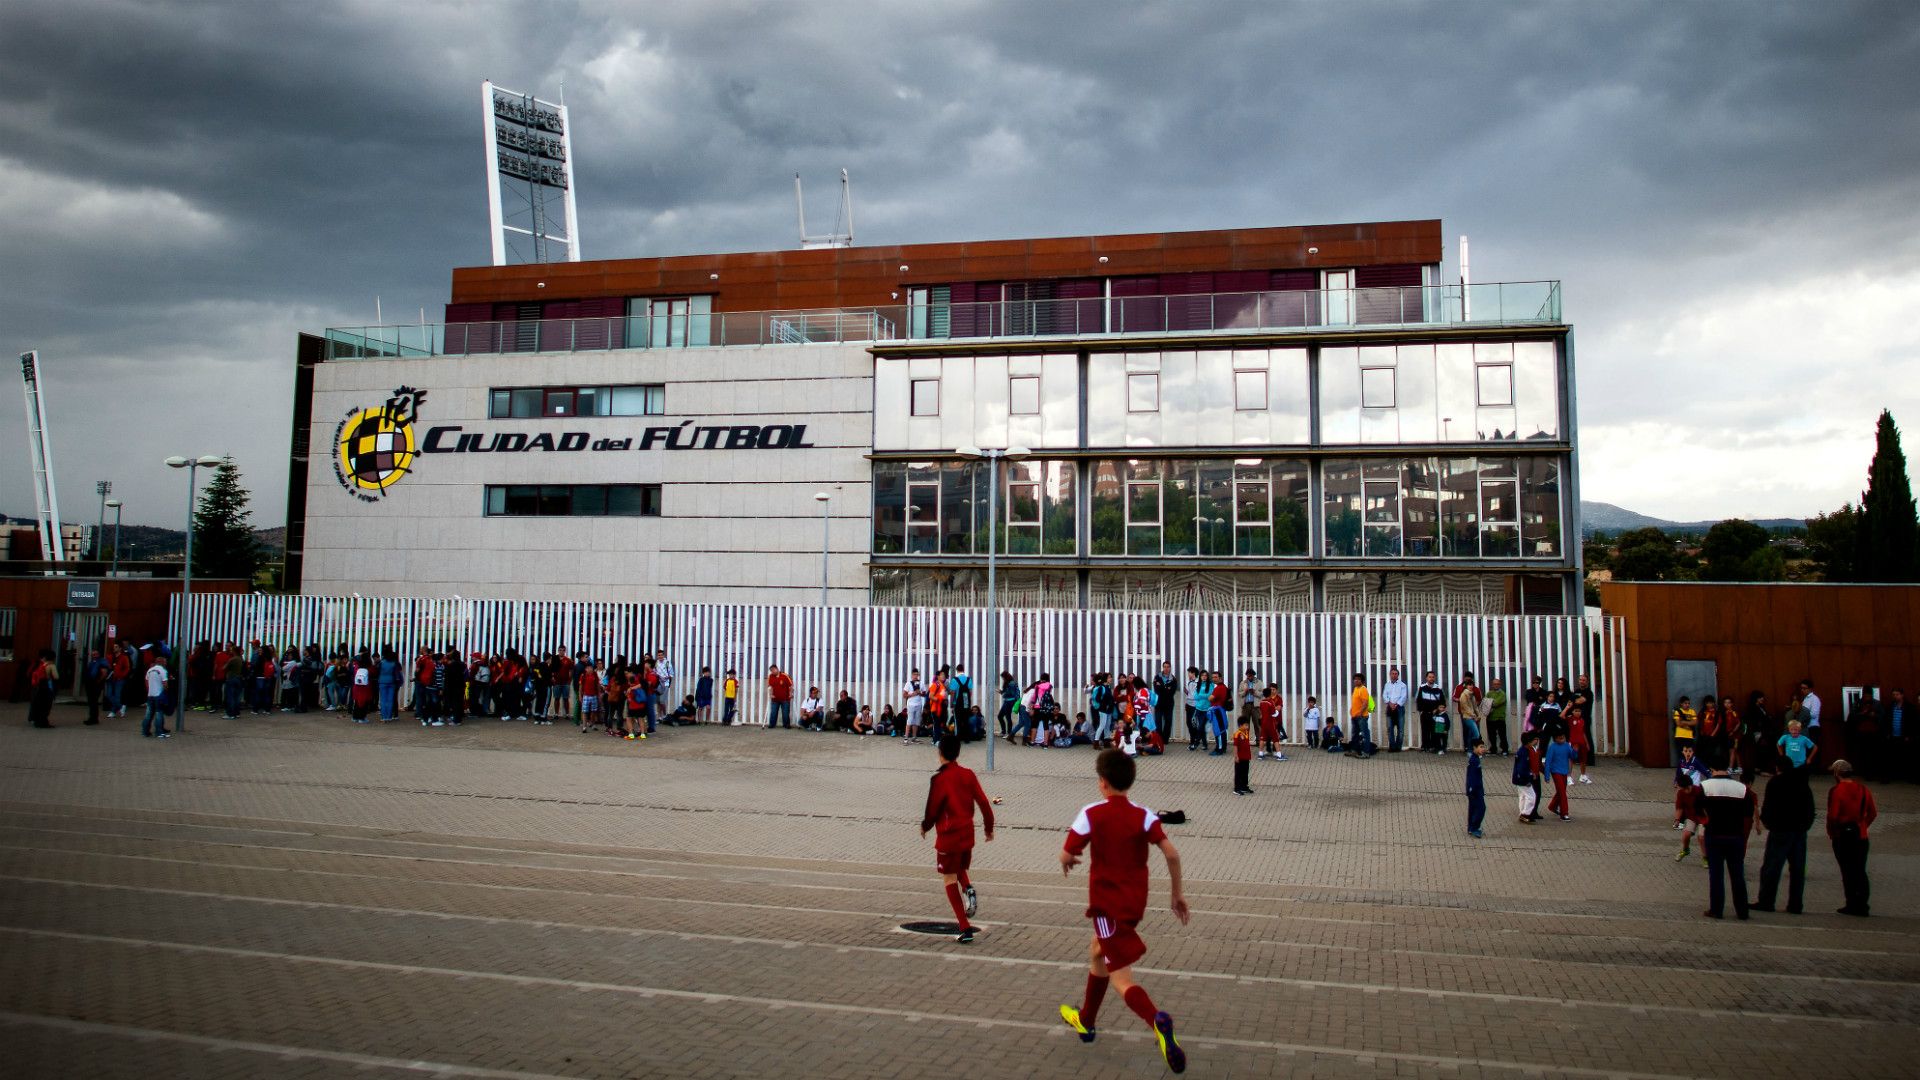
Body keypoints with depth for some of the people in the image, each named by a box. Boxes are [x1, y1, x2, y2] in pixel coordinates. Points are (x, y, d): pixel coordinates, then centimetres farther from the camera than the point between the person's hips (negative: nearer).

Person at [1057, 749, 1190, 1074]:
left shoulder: (1091, 814, -12)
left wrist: (1067, 861, 13)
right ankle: (1086, 1022, 45)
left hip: (1108, 904, -6)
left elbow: (1067, 856, -11)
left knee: (1121, 979, -5)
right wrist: (1177, 894, -1)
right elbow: (1171, 854, -12)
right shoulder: (1144, 815, -3)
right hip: (1135, 902, 6)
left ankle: (1157, 1021, -34)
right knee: (1097, 953, 29)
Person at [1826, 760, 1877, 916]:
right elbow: (1873, 813, 9)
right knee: (1860, 871, 10)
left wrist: (1831, 832, -2)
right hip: (1861, 836, 5)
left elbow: (1832, 815, -16)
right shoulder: (1863, 789, 5)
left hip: (1842, 837, -5)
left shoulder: (1836, 791, -13)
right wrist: (1862, 826, 17)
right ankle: (1862, 905, 9)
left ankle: (1852, 905, 4)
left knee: (1848, 872, 2)